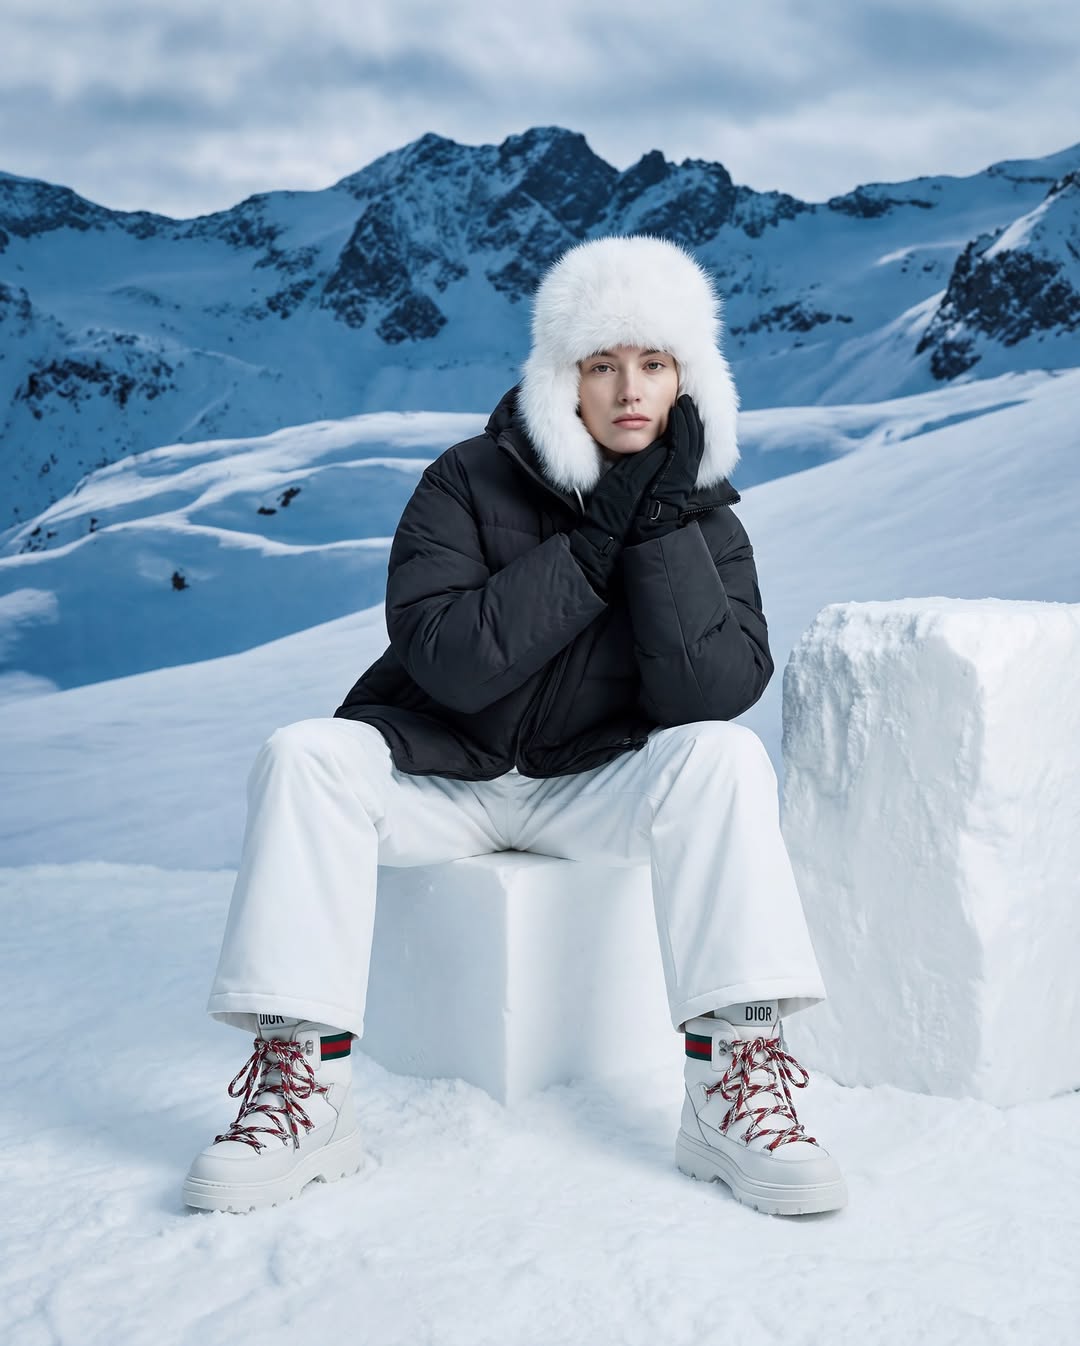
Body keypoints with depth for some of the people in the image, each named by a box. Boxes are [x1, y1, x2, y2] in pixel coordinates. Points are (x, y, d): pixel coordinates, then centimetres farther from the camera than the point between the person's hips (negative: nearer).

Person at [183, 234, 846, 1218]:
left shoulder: (702, 516, -2)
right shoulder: (470, 483, -7)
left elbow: (716, 690, -16)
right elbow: (447, 663, -21)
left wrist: (663, 529, -22)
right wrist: (592, 547, -22)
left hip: (600, 787, 1)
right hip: (440, 773, 0)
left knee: (725, 758, -28)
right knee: (304, 757, -26)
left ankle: (736, 1091, -30)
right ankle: (300, 1090, -26)